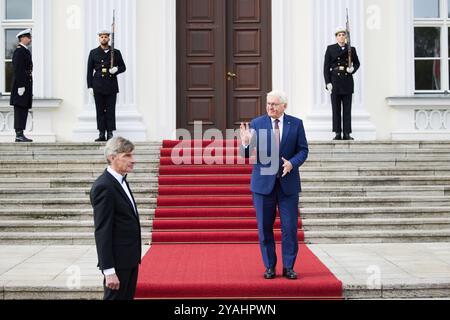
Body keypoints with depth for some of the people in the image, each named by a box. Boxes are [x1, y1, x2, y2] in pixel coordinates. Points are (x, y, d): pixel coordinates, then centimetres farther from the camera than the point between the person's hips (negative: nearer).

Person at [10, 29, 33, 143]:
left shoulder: (26, 51, 20)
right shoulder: (19, 51, -11)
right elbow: (18, 70, -18)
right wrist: (21, 86, -22)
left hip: (26, 85, 10)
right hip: (21, 85, -10)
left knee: (24, 110, 8)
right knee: (20, 110, -10)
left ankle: (20, 134, 10)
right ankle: (19, 134, -10)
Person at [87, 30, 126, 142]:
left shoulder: (116, 53, 9)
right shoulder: (93, 53, 9)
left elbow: (123, 67, 13)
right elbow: (89, 70, 7)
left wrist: (116, 69, -10)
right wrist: (90, 86, 0)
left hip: (111, 86, 0)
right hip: (98, 86, 0)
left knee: (111, 111, -1)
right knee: (100, 111, 1)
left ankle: (110, 133, 3)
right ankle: (101, 134, 5)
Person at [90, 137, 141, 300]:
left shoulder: (121, 181, 10)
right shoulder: (104, 187, -18)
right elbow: (102, 232, -21)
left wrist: (135, 256, 15)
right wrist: (109, 270, -23)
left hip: (130, 259, 9)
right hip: (118, 262, -9)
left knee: (128, 297, 15)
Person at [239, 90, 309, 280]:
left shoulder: (296, 124, 3)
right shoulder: (256, 124, 1)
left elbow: (303, 150, 2)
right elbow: (247, 154, -2)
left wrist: (292, 163, -16)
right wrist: (246, 143, -24)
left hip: (288, 182, 0)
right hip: (263, 182, 0)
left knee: (290, 227, 1)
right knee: (265, 227, 5)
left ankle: (289, 267, 13)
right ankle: (270, 267, 16)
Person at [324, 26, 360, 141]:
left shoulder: (351, 49, 8)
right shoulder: (330, 49, 4)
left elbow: (357, 63, 18)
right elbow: (326, 67, 2)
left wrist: (353, 69, -6)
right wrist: (328, 82, -6)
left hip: (347, 81, 1)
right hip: (335, 81, -1)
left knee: (347, 109, 1)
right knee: (336, 109, 0)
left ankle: (347, 133, 5)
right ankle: (337, 133, 4)